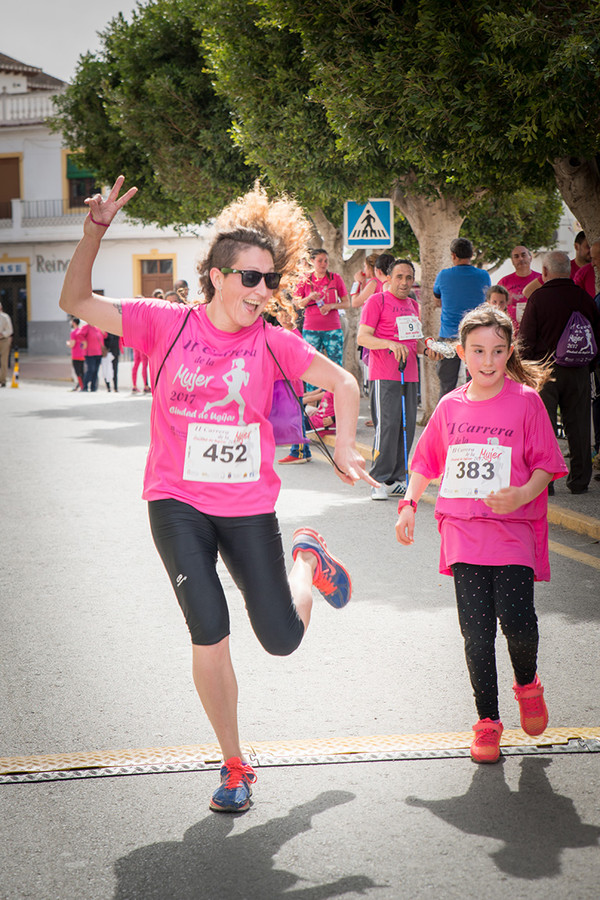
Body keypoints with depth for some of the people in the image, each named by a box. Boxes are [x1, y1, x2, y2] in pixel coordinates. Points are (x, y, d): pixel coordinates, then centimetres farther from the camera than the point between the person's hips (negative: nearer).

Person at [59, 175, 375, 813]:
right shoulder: (167, 324, -7)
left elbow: (343, 383, 7)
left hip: (249, 507, 1)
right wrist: (95, 230, -19)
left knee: (283, 640, 5)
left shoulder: (272, 342, -5)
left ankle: (307, 558, 40)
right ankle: (234, 767, 9)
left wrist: (344, 450, -2)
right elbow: (77, 303, -7)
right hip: (177, 503, -1)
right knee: (210, 634, -13)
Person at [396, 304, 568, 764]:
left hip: (514, 529, -3)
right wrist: (409, 503, 11)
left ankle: (527, 684, 18)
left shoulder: (526, 402, -2)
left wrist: (522, 494, -20)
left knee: (516, 618, -15)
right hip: (463, 531, 3)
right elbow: (428, 462, 21)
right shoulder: (450, 406, 9)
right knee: (476, 629, 0)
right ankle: (487, 720, 14)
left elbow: (546, 466, -2)